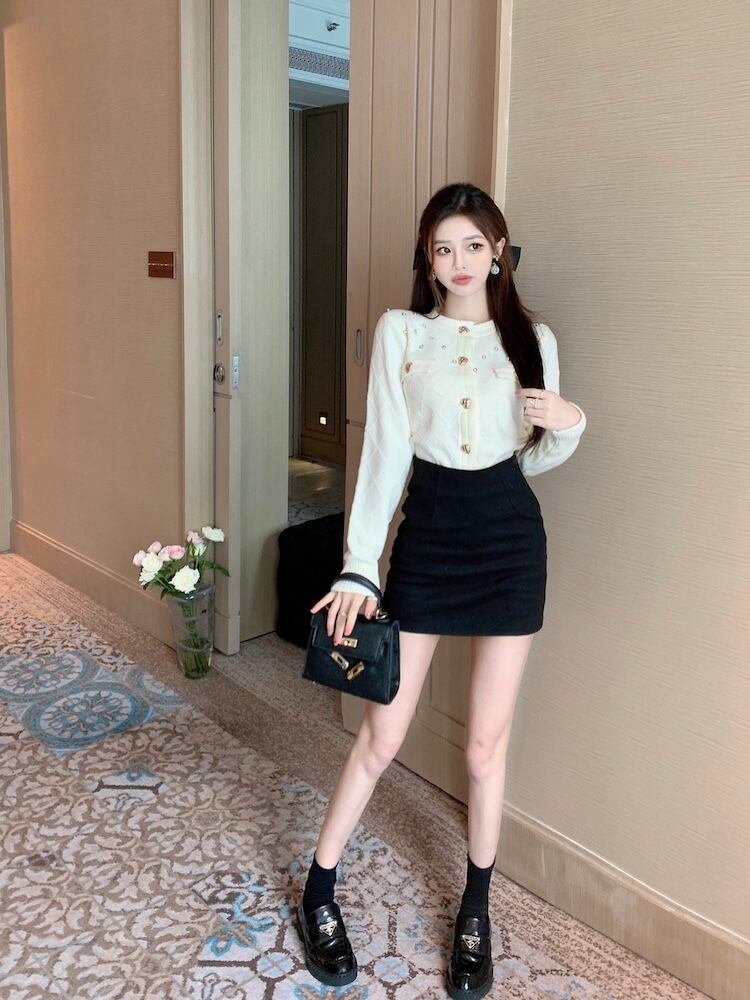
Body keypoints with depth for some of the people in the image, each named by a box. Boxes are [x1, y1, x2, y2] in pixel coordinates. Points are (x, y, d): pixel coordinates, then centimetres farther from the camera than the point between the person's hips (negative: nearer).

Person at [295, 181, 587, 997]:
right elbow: (383, 452, -4)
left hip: (510, 536, 1)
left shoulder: (532, 338, 5)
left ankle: (475, 911, 30)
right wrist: (358, 565, -10)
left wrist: (571, 425, -10)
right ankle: (317, 897, 26)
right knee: (381, 735, 5)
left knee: (486, 743, 9)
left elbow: (535, 457, 12)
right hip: (427, 533, -1)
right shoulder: (400, 331, 0)